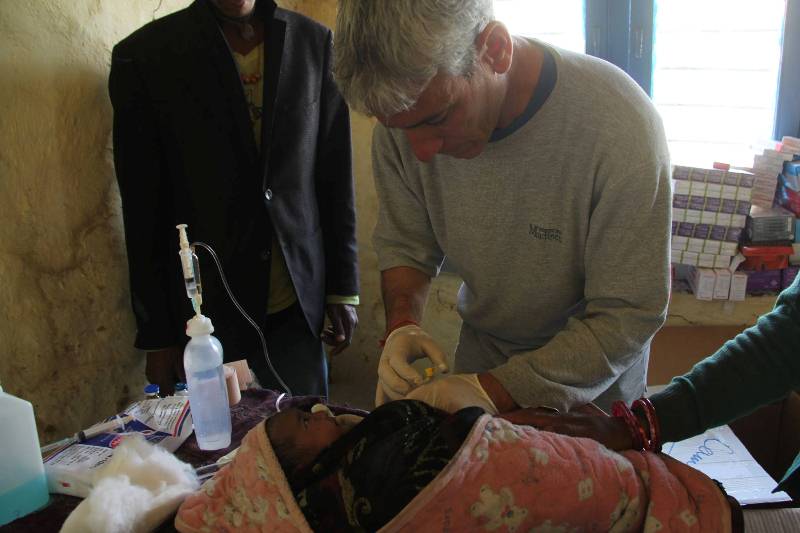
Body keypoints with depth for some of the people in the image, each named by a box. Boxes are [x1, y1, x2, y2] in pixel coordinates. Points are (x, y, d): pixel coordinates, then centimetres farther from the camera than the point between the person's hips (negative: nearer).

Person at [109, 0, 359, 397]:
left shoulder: (314, 42, 1)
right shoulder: (143, 56, -6)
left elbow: (335, 177, 4)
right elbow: (143, 207, -4)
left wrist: (343, 290, 4)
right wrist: (156, 334, -2)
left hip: (299, 308, 2)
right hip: (203, 311, -2)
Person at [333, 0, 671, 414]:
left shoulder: (621, 123, -35)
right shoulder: (403, 108, -21)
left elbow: (627, 316, -28)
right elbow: (403, 243, -6)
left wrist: (495, 391, -35)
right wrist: (401, 326, -25)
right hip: (481, 349, 4)